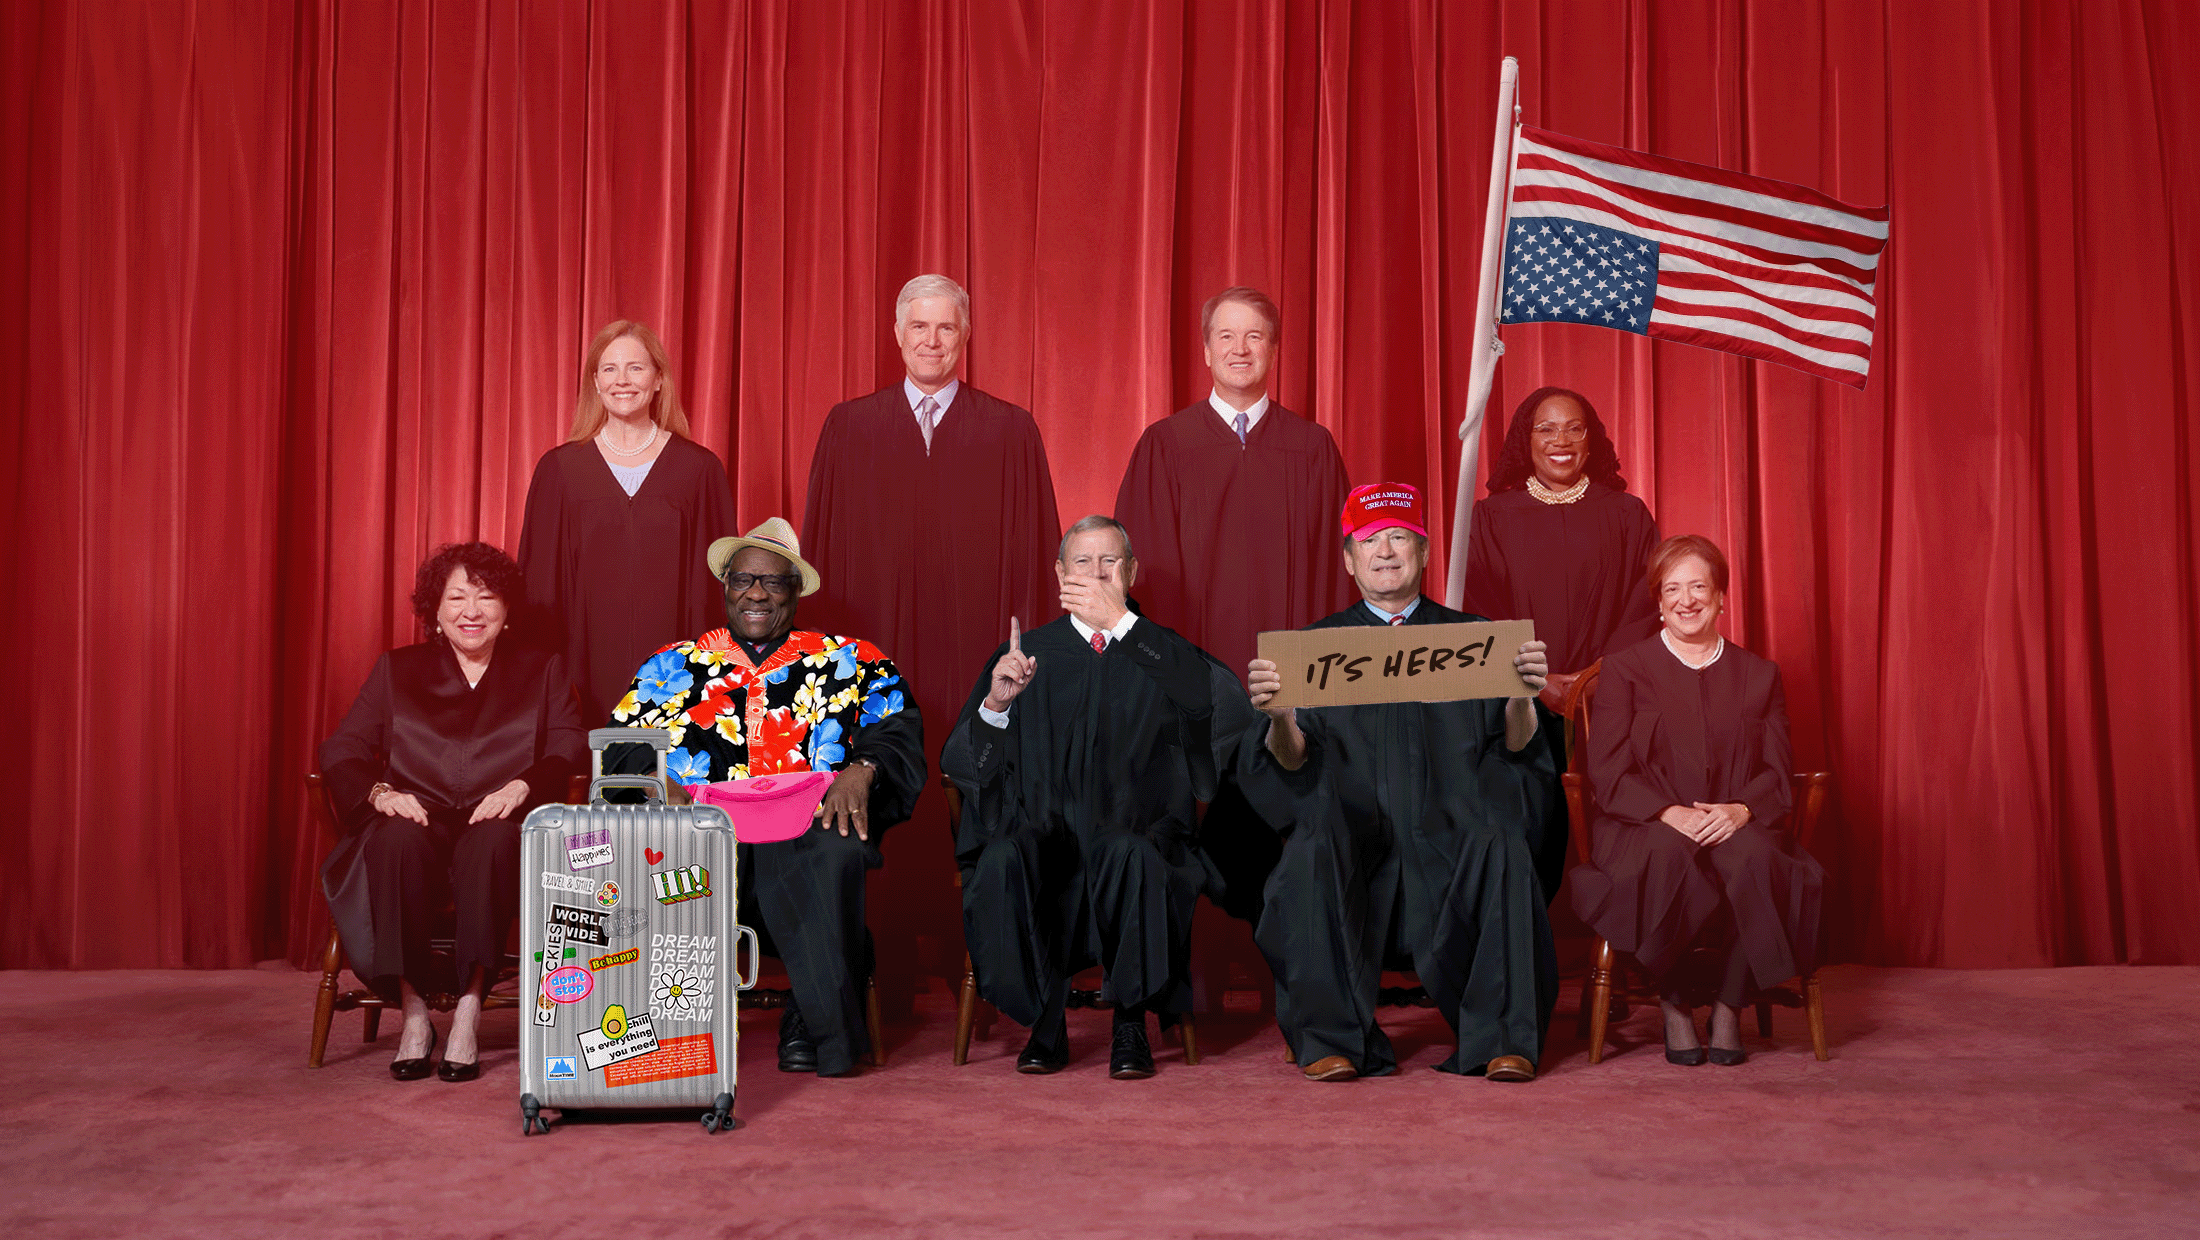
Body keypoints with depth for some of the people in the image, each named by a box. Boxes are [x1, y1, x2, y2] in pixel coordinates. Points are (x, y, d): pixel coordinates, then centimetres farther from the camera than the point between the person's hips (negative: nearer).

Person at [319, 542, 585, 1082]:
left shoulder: (543, 671, 18)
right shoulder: (395, 671, 20)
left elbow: (571, 752, 3)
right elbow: (340, 752, 10)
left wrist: (523, 786, -17)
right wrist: (379, 793, -11)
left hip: (499, 834, -1)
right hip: (416, 822, 1)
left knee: (493, 840, -37)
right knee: (397, 840, -35)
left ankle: (469, 1010, -31)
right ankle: (413, 1012, -27)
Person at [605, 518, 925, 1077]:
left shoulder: (850, 662, 18)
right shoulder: (673, 665, 22)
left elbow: (898, 731, 6)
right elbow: (622, 745, 12)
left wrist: (861, 769, -16)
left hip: (810, 837, -1)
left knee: (835, 849, -36)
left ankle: (815, 1025, -23)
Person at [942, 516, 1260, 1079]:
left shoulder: (1162, 655, 13)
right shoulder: (1027, 654, 16)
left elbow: (1227, 703, -13)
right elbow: (960, 764, 7)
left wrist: (1120, 622, -16)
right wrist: (996, 704, -15)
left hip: (1137, 834, -1)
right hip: (1043, 832, 1)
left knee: (1129, 853, -35)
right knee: (1001, 860, -31)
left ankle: (1130, 1026, -16)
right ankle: (1045, 1025, -13)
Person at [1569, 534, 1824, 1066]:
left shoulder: (1759, 675, 19)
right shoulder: (1623, 670, 10)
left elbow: (1776, 773, 9)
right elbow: (1609, 773, -1)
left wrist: (1741, 810, -14)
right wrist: (1670, 813, -18)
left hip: (1738, 827, 2)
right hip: (1643, 828, -2)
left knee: (1753, 856, -35)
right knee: (1669, 853, -38)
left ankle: (1729, 1005, -16)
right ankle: (1674, 1004, -17)